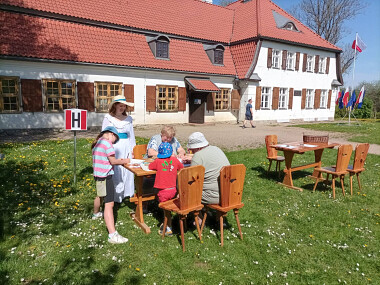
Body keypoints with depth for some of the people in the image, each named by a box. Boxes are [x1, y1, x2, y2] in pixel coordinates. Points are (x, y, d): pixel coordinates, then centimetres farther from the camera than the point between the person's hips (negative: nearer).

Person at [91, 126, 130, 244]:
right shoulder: (107, 143, -15)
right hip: (105, 176, -10)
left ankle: (96, 213, 62)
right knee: (109, 204, -13)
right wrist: (124, 161, -1)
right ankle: (112, 235, -16)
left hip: (97, 175, 10)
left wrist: (117, 160, 11)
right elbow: (113, 161, -15)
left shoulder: (96, 143, 13)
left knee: (100, 196, 34)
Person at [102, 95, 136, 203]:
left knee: (127, 171, 1)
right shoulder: (108, 118, 4)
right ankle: (115, 196, 4)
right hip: (113, 148, -2)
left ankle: (127, 193, 13)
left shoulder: (128, 119, 12)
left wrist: (132, 150, 8)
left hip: (126, 148, 3)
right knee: (114, 172, -5)